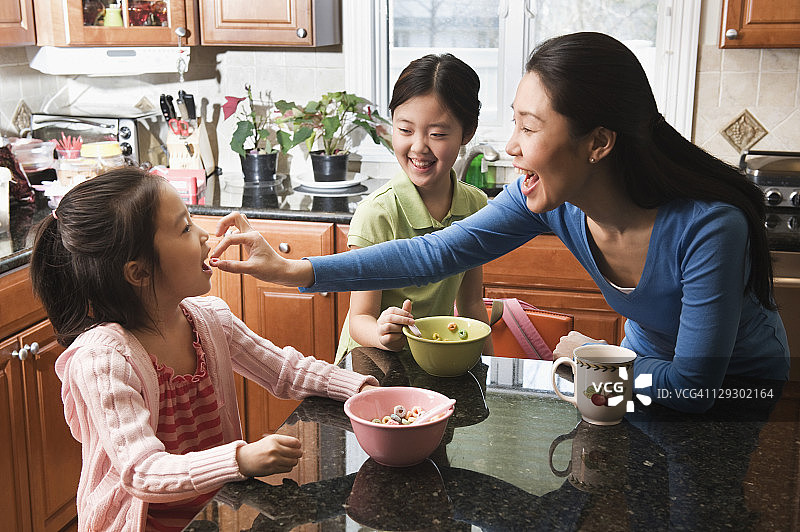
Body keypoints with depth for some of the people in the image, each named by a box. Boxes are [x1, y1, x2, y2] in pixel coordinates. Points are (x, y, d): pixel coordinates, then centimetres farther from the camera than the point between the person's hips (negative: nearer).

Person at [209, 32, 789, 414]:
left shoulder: (708, 227, -38)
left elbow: (694, 384, -31)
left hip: (740, 383, -4)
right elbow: (437, 252, -20)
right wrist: (297, 270, -25)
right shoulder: (547, 199, -23)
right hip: (647, 366, 4)